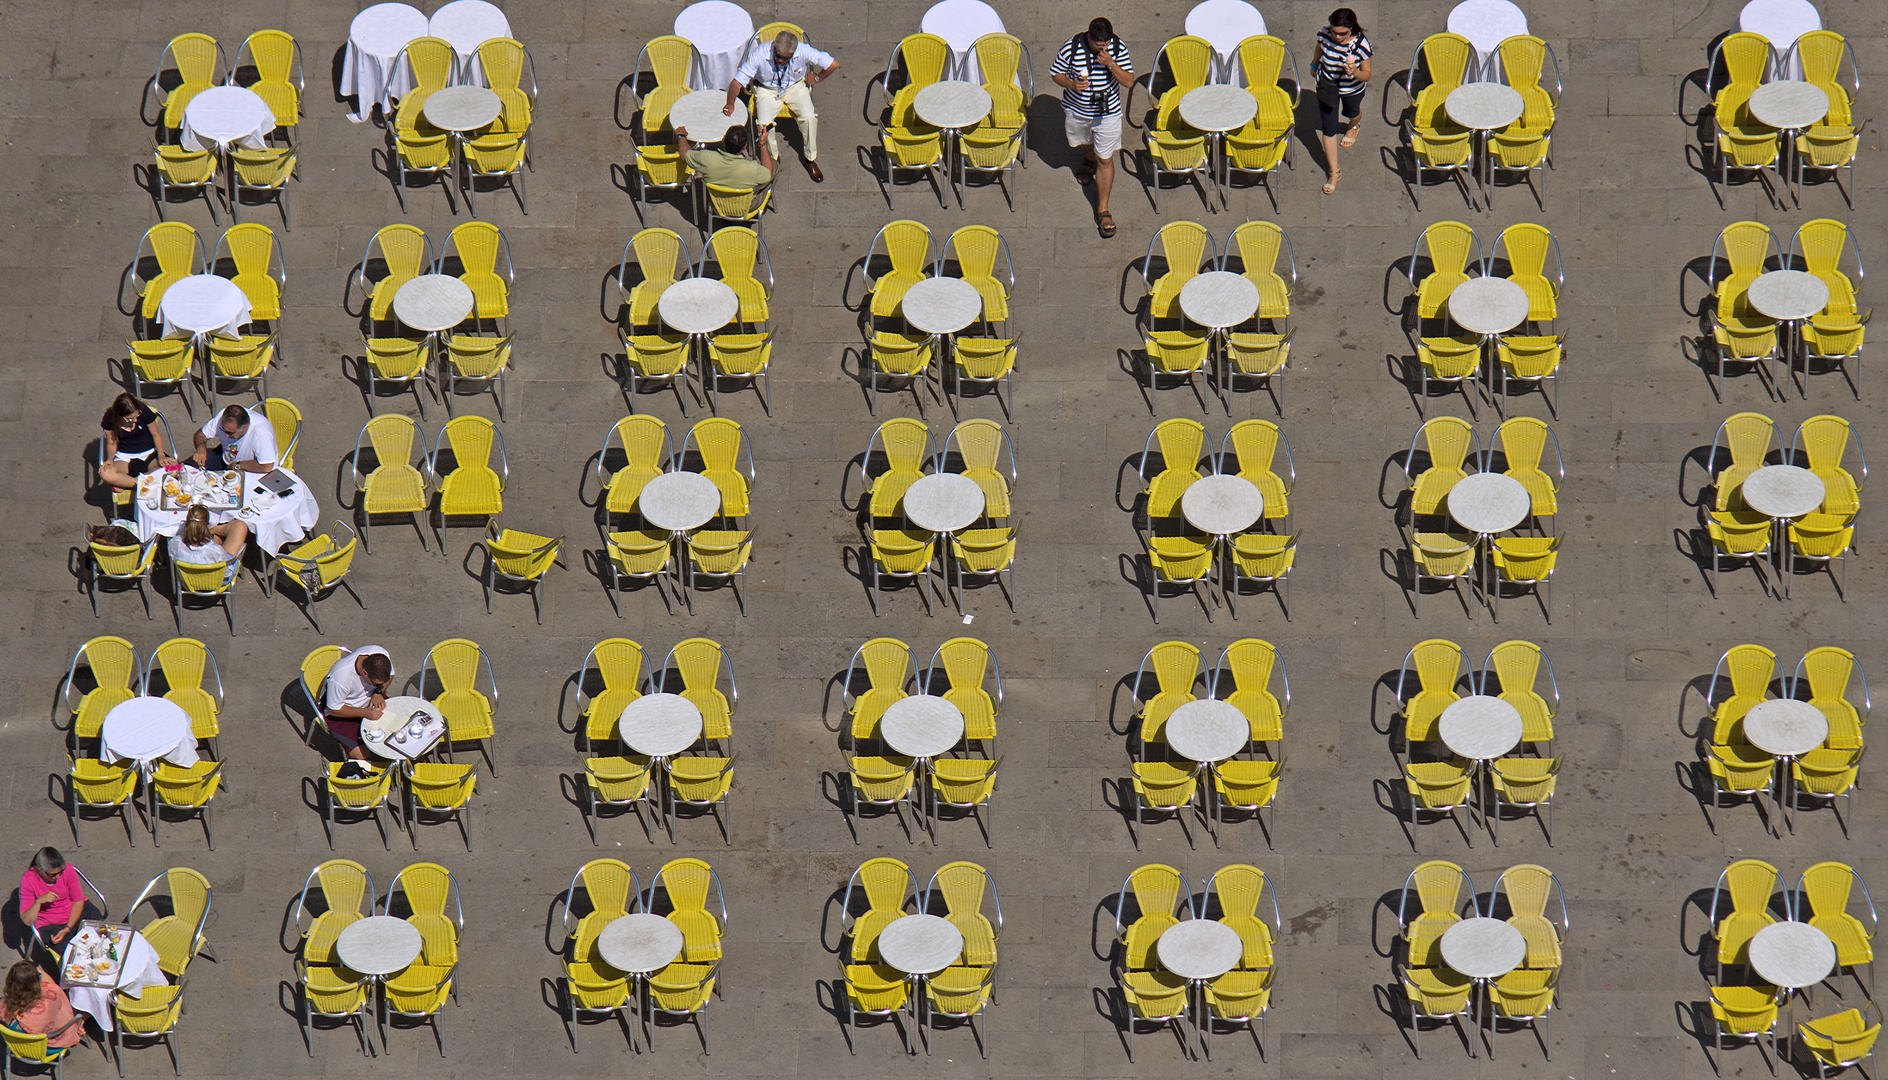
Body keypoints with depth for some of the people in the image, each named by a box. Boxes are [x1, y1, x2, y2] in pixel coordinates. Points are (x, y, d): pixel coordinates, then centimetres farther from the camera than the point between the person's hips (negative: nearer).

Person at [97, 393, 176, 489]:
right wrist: (110, 458, -20)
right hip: (125, 458, -1)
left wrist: (161, 455, -16)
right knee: (105, 474, -34)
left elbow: (155, 435, -2)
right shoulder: (109, 419, -13)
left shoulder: (144, 412, -16)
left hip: (149, 453, 1)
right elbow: (111, 443, 0)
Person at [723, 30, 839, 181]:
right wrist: (730, 104, -29)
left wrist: (817, 78, -5)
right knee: (764, 123, -25)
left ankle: (810, 158, 2)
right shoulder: (759, 55, -30)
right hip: (767, 90, -1)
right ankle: (772, 158, 5)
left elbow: (833, 65, -18)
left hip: (795, 87, 1)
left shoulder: (803, 51, -28)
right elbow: (738, 82, -24)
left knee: (809, 117, -23)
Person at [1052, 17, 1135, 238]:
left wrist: (1111, 64, -34)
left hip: (1108, 114, -1)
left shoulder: (1118, 48, -20)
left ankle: (1103, 209, 13)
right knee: (1085, 143, 30)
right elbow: (1055, 73, -9)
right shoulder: (1071, 48, -23)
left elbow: (1129, 81, -18)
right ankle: (1090, 162, 67)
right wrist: (1071, 84, -29)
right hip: (1076, 111, 1)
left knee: (1105, 160, 2)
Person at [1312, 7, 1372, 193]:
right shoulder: (1324, 35, -27)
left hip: (1352, 88, -1)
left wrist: (1355, 72, -46)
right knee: (1328, 129, 5)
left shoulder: (1361, 44, -34)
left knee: (1352, 112, 32)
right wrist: (1314, 66, 18)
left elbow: (1367, 74, -24)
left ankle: (1353, 126, 72)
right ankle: (1334, 172, 21)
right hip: (1327, 85, 1)